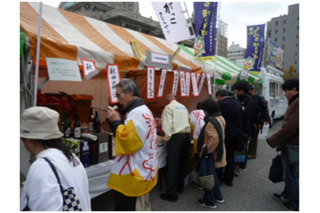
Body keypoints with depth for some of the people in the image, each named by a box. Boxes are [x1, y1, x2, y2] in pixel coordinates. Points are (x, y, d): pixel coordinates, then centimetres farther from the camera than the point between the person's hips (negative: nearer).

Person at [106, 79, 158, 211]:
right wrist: (116, 122, 6)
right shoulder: (141, 110, 14)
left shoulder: (138, 113, -21)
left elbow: (129, 141, -27)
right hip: (139, 172, 11)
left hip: (134, 176, -11)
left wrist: (116, 122, -15)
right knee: (141, 207, 24)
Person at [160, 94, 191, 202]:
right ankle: (180, 187, 28)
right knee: (182, 163, 15)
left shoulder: (169, 107, -3)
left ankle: (171, 193, 1)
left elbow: (167, 124, -11)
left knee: (172, 165, -4)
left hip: (176, 136, -7)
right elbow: (186, 121, 16)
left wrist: (168, 138, -3)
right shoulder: (183, 107, 17)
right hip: (187, 135, 7)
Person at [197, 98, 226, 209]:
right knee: (212, 175, 24)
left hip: (211, 154, -10)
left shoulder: (212, 122, -24)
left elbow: (214, 139, -32)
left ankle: (209, 201, 20)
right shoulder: (220, 118, 8)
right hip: (217, 152, 10)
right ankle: (218, 196, 37)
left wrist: (206, 150, -22)